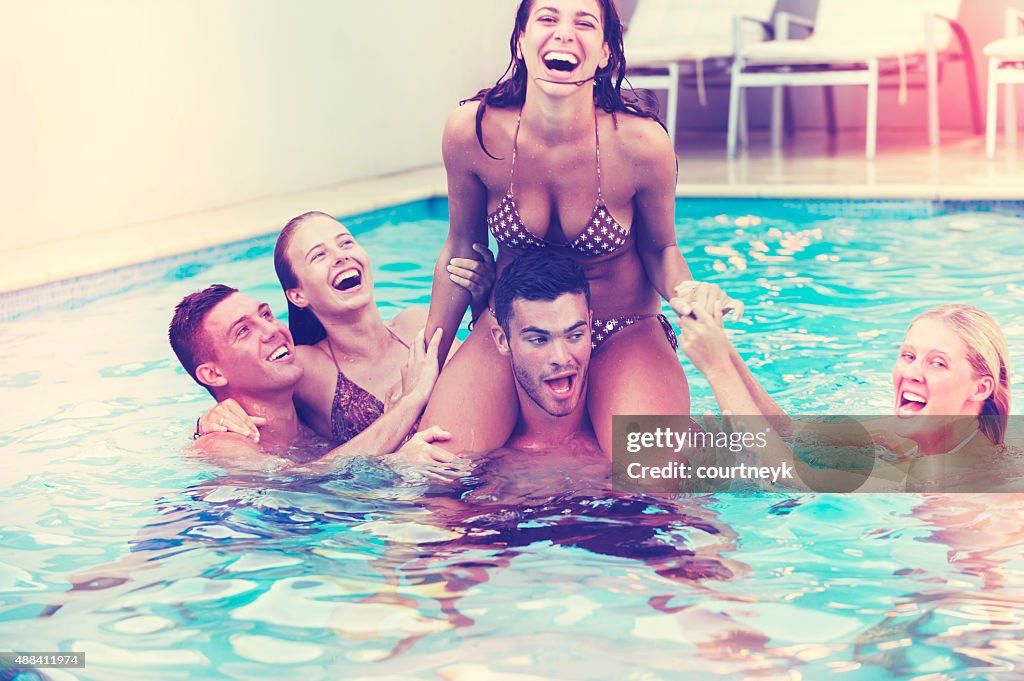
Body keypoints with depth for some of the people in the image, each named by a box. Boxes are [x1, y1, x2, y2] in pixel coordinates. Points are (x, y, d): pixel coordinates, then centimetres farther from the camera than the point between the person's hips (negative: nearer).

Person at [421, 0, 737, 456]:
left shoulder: (640, 142, -20)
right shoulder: (471, 132, -16)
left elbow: (659, 249, -1)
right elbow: (460, 250, 1)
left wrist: (688, 293, -24)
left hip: (623, 336, -1)